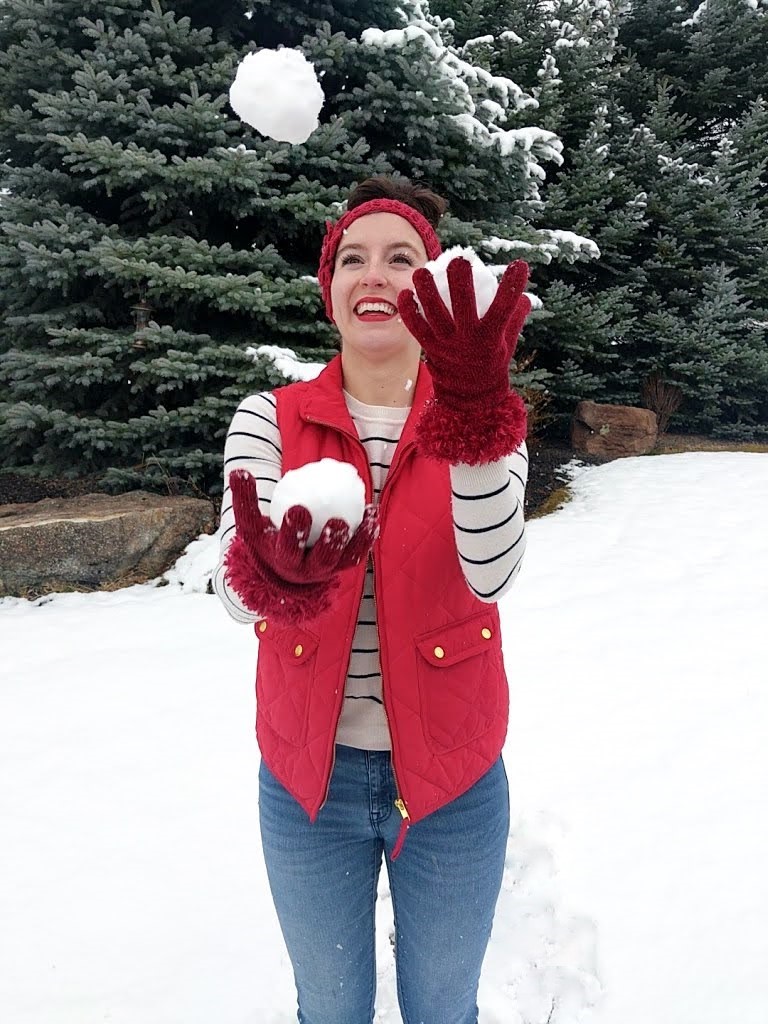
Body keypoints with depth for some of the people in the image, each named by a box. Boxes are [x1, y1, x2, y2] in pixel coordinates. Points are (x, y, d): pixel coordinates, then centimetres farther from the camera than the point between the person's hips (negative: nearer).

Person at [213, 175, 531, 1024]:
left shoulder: (485, 420, -7)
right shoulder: (270, 418, -7)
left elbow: (490, 574, -26)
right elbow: (235, 587, -22)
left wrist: (474, 413, -41)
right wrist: (278, 573, -46)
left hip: (452, 777, 1)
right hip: (306, 777, 0)